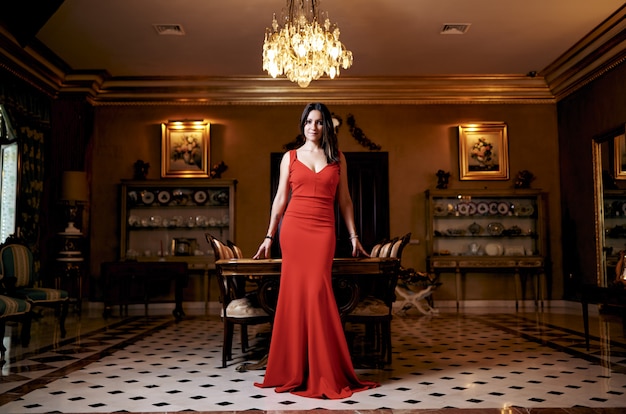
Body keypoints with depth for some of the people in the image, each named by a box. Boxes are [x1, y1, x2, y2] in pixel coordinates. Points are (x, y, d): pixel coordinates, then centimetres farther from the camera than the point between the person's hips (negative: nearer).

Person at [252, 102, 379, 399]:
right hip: (293, 227, 1)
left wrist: (354, 236, 9)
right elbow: (280, 199, 11)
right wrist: (269, 236, 7)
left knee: (316, 290, -10)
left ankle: (324, 372, 0)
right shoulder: (290, 157, 10)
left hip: (323, 230, 0)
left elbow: (344, 200, 12)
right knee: (295, 291, -1)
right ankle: (295, 370, 9)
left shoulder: (337, 158, 12)